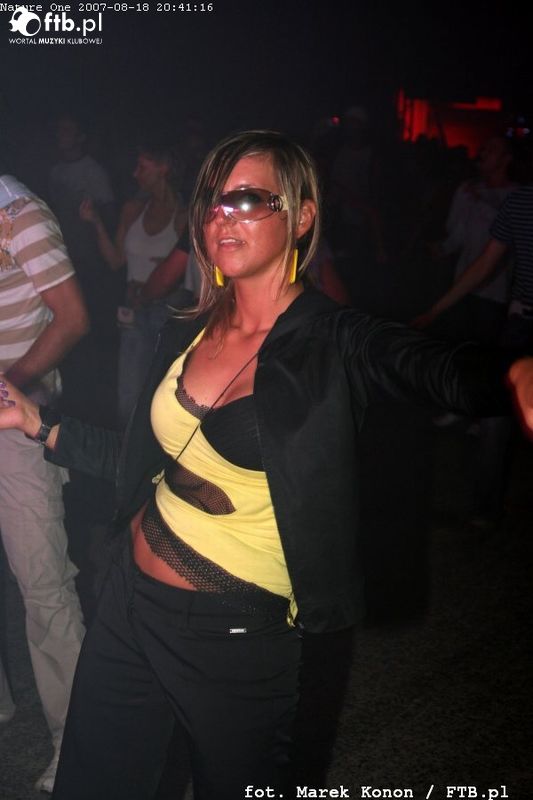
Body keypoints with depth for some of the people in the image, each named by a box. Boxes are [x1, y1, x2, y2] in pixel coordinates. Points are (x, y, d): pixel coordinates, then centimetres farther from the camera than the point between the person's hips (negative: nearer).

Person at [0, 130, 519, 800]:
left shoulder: (337, 343, -16)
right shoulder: (186, 334, 2)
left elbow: (452, 372, -36)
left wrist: (512, 373, -59)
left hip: (238, 636, -5)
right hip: (131, 603, 5)